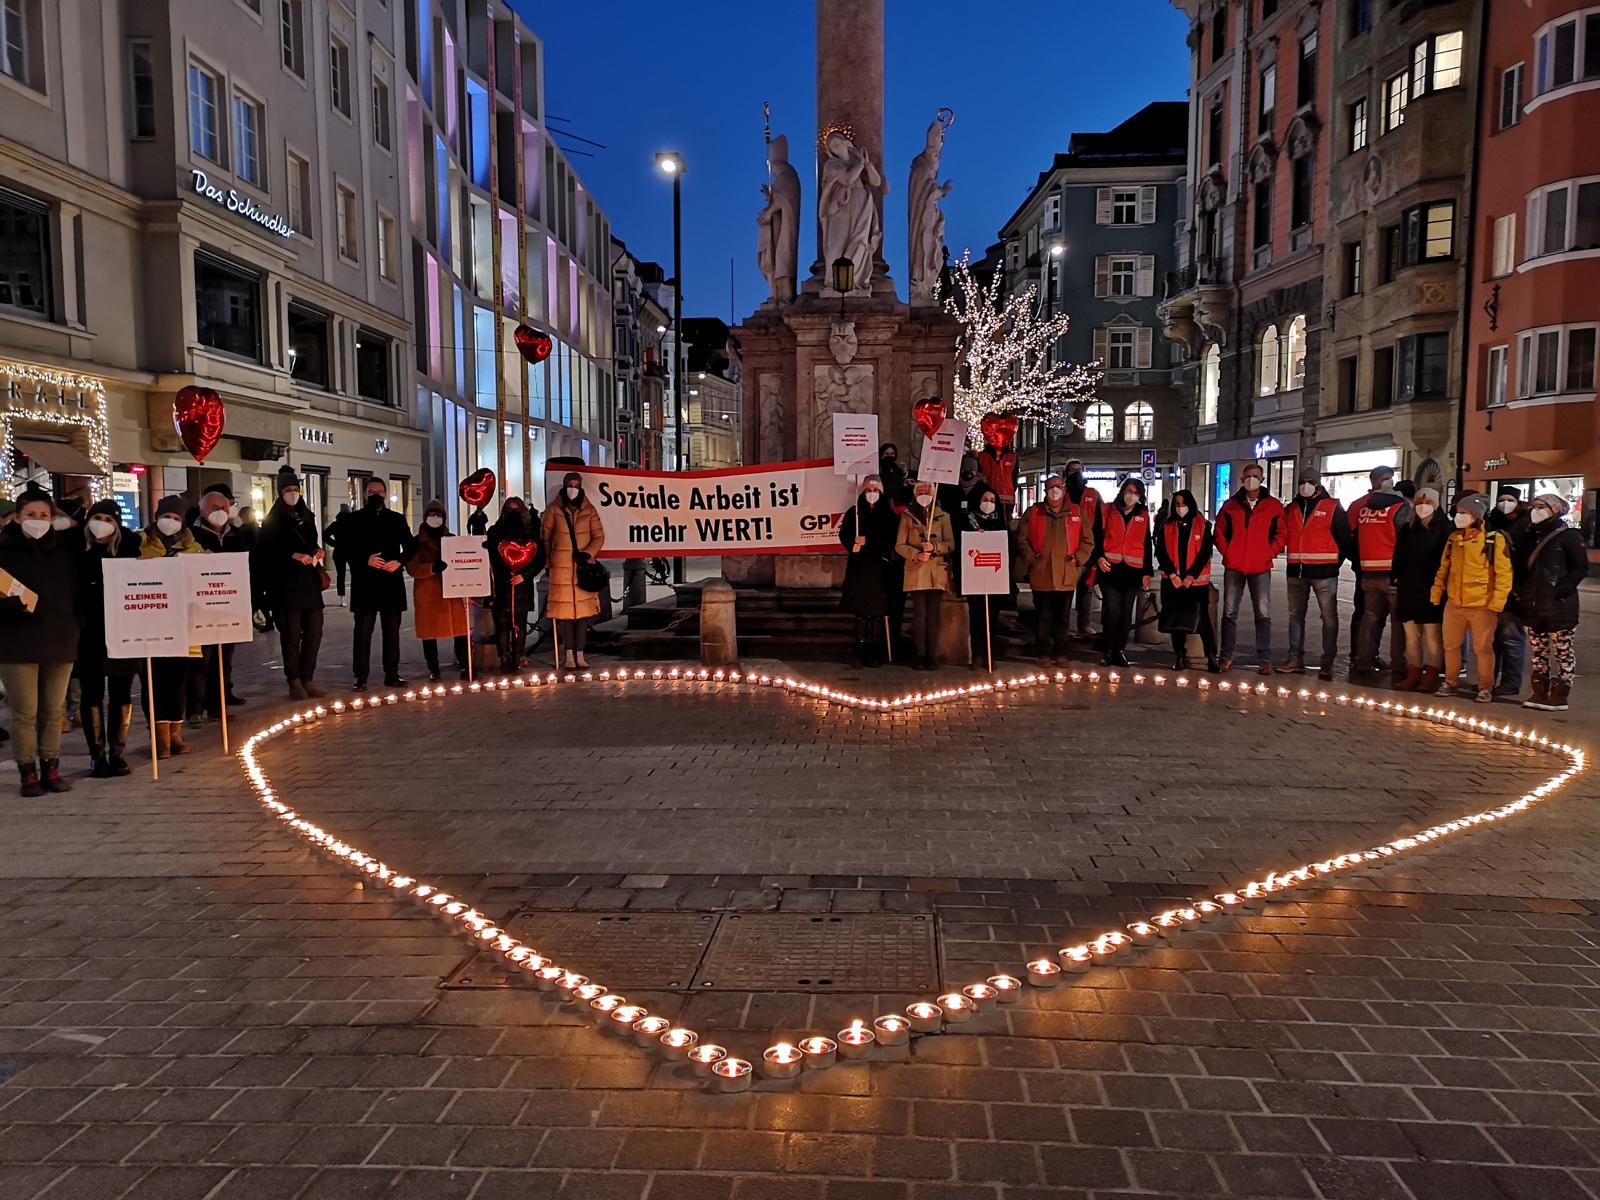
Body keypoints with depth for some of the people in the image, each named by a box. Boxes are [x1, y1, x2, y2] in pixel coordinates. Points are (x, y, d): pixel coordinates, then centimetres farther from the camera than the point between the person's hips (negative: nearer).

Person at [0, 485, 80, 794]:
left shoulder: (65, 548, 7)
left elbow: (76, 591, 13)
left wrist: (74, 626, 3)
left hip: (60, 640, 3)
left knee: (54, 711, 9)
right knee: (25, 712, 0)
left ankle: (51, 770, 19)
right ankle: (28, 773, 10)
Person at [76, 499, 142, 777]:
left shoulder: (128, 548, -1)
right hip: (89, 633, 0)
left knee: (121, 693, 7)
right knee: (91, 694, 4)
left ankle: (118, 753, 16)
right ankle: (97, 755, 10)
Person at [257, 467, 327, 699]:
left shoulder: (306, 516, 17)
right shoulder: (273, 520, 1)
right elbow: (267, 551, -8)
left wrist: (317, 551, 6)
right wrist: (293, 555, -19)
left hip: (310, 581, 5)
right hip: (286, 584, -5)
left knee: (314, 631, 2)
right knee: (291, 634, -4)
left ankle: (308, 678, 10)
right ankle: (294, 682, 2)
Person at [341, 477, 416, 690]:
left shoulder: (397, 519, 12)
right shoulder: (353, 520, 6)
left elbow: (411, 546, 11)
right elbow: (344, 548, -1)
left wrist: (399, 561, -8)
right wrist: (365, 560, -15)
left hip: (392, 584, 2)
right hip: (364, 584, -2)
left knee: (392, 631, 6)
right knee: (363, 631, -1)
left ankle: (392, 675, 13)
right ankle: (361, 677, 2)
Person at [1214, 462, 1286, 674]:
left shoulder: (1273, 505, 3)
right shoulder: (1231, 505, 7)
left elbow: (1280, 534, 3)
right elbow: (1219, 532, 9)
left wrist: (1268, 554, -7)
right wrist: (1227, 552, -2)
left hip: (1261, 568, -1)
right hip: (1233, 566, 2)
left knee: (1263, 614, 1)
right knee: (1229, 613, 5)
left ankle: (1264, 659, 6)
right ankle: (1227, 657, 11)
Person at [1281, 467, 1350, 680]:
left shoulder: (1332, 507, 0)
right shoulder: (1291, 509, 13)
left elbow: (1344, 537, 1)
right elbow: (1283, 536, 18)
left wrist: (1337, 561, 2)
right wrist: (1292, 558, 8)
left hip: (1323, 571, -4)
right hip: (1296, 571, 5)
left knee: (1329, 616, -3)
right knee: (1295, 615, 8)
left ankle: (1327, 662, 0)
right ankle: (1295, 658, 14)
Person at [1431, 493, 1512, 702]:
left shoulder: (1494, 539, -9)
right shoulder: (1453, 537, 8)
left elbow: (1504, 572, -10)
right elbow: (1444, 567, 15)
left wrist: (1497, 602, -15)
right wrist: (1436, 592, 8)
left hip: (1482, 606, -5)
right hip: (1454, 604, 5)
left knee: (1483, 648, 2)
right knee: (1450, 645, 12)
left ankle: (1485, 688, 14)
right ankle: (1451, 683, 25)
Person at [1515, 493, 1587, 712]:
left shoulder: (1568, 536, -5)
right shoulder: (1529, 535, 14)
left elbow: (1581, 568, -9)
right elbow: (1520, 565, 22)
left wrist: (1562, 589, -17)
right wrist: (1520, 590, 10)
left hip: (1559, 607, -7)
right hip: (1533, 605, 7)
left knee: (1562, 651, 0)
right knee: (1538, 651, 11)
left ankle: (1559, 696, 4)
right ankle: (1539, 693, 19)